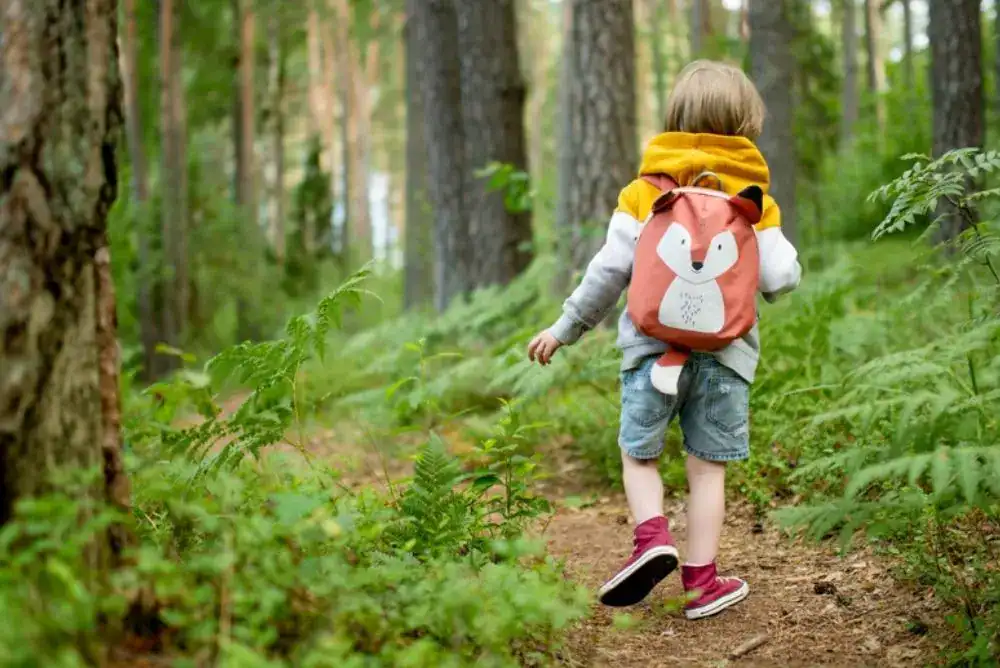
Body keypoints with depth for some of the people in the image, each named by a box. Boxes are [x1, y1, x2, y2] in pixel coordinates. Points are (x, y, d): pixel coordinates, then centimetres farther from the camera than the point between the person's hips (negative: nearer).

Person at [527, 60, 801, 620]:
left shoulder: (646, 191, 2)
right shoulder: (754, 199, 3)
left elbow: (610, 269, -3)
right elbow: (780, 278, -4)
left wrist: (566, 329, 6)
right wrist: (784, 253, 19)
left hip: (654, 345, 0)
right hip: (724, 350, 1)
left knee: (638, 454, 15)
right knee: (708, 468, 8)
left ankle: (653, 537, -7)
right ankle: (701, 580, 10)